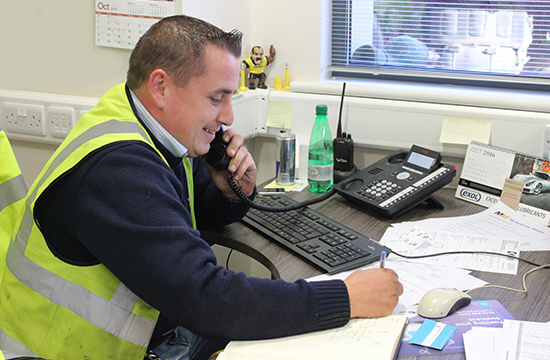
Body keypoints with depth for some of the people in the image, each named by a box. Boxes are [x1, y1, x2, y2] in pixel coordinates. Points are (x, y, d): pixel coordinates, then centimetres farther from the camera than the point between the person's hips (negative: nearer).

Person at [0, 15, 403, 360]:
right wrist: (346, 298, -30)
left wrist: (235, 191, -7)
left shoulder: (162, 136, 0)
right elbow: (207, 300, -35)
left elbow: (201, 211, 17)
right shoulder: (116, 169, -30)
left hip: (167, 323, 8)